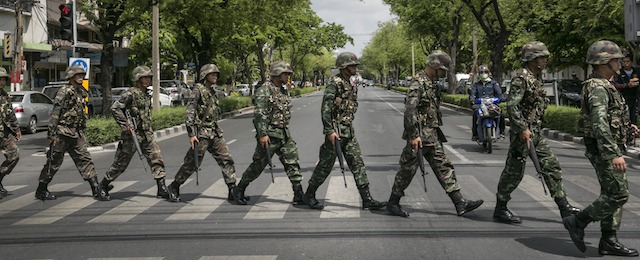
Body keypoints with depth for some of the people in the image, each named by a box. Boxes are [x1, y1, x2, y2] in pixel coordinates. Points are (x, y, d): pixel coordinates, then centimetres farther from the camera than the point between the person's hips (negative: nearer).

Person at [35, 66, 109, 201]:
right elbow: (55, 113, -14)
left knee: (85, 159, 0)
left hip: (77, 134, 7)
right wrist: (51, 133, -18)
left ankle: (97, 190, -4)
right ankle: (41, 190, 16)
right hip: (62, 133, -7)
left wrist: (83, 133, 19)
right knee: (54, 162, 2)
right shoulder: (64, 92, -11)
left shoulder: (81, 93, 13)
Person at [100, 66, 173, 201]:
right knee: (121, 162, 5)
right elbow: (115, 108, -18)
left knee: (157, 159, -4)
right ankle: (104, 184, 24)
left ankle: (162, 190, -4)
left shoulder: (147, 95, 14)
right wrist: (125, 125, -20)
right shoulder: (130, 93, -12)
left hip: (147, 134, 7)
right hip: (132, 134, -7)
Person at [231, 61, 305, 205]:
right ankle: (239, 190, 18)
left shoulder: (284, 91, 14)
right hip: (269, 135, -8)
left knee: (293, 163, 0)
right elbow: (259, 114, -20)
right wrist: (262, 134, -25)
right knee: (258, 165, 1)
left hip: (284, 134, 8)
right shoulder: (264, 90, -13)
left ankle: (299, 196, 1)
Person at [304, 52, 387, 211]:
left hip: (349, 132, 8)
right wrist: (329, 131, -22)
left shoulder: (352, 84, 13)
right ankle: (309, 194, 17)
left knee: (357, 163, 3)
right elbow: (325, 108, -19)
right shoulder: (334, 83, -13)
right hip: (335, 131, -8)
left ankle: (367, 199, 2)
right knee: (326, 165, 1)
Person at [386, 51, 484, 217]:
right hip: (419, 136, -9)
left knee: (444, 167, 5)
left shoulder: (432, 83, 15)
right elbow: (409, 111, -24)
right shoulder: (418, 83, -16)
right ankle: (393, 203, 14)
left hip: (432, 135, 9)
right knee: (408, 170, 0)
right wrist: (414, 135, -27)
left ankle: (460, 203, 4)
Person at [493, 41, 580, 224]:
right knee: (514, 171, -3)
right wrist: (522, 129, -25)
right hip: (522, 132, -9)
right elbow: (512, 105, -23)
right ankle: (500, 210, 8)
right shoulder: (521, 78, -15)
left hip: (536, 132, 9)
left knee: (552, 166, 8)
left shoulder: (537, 77, 14)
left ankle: (564, 207, 12)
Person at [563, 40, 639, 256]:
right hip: (603, 149, -10)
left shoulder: (604, 86, 16)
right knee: (618, 194, -10)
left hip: (609, 148, 10)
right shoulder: (598, 88, -18)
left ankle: (608, 241, 14)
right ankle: (578, 222, -1)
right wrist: (614, 154, -33)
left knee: (612, 194, 11)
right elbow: (599, 124, -28)